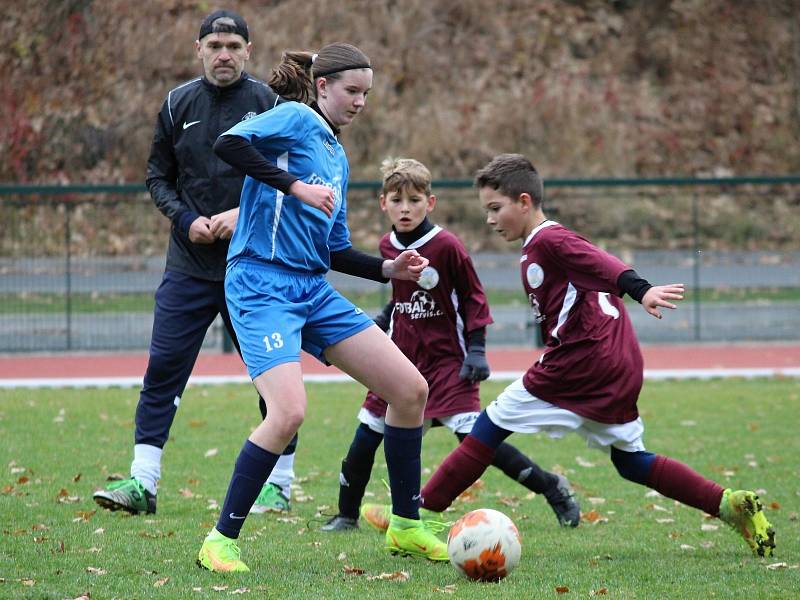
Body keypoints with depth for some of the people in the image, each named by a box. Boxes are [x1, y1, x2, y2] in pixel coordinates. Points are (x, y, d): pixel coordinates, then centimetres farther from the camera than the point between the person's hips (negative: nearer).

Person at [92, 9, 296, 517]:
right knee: (163, 367, -4)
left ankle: (279, 484, 12)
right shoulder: (178, 104, 6)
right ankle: (142, 482, -3)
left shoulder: (268, 103, -2)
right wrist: (186, 219, -6)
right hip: (189, 264, 2)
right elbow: (158, 176, 11)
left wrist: (244, 214, -14)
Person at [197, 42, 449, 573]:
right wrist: (295, 186, -25)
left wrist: (388, 269, 9)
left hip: (314, 291, 9)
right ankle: (221, 540, -11)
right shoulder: (296, 119, -3)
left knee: (411, 389, 3)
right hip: (262, 285, -9)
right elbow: (228, 144, -22)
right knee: (289, 411, -26)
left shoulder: (338, 156, 21)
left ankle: (406, 526, 17)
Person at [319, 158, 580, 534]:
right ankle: (346, 515, 18)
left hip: (446, 360, -6)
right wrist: (380, 324, 12)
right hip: (401, 357, 6)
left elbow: (473, 297, -7)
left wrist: (476, 349, -12)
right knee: (366, 436, 4)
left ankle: (552, 488, -7)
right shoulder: (388, 246, 3)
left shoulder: (447, 246, -15)